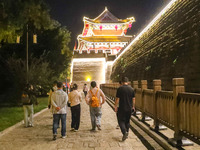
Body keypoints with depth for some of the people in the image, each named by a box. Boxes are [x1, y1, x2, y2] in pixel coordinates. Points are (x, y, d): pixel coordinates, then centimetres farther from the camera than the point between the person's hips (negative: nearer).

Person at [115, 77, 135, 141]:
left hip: (122, 108, -4)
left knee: (121, 120, 3)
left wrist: (115, 106, 0)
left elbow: (117, 99, -10)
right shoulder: (131, 89, 1)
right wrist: (133, 106, 17)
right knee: (127, 121, 18)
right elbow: (133, 99, 5)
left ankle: (124, 132, -15)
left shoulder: (120, 88, -11)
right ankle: (127, 132, 25)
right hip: (129, 108, 4)